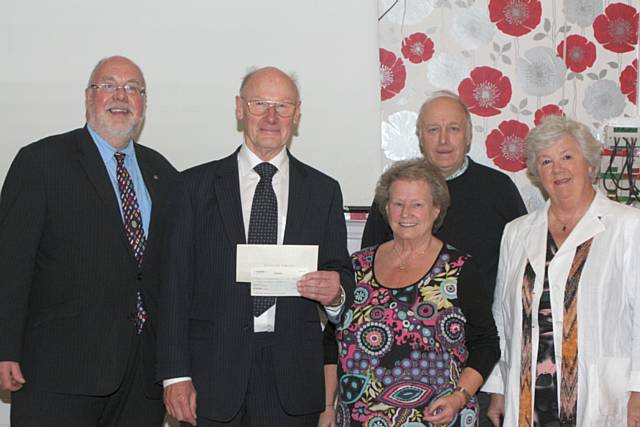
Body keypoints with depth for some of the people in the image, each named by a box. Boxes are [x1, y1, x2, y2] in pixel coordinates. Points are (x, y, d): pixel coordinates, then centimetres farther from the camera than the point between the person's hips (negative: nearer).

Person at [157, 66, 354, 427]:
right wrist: (176, 374, -5)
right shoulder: (197, 185, 4)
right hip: (214, 370, -1)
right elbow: (176, 285, 1)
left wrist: (336, 292, -13)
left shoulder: (323, 190, 9)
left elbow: (341, 273, 12)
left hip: (293, 376, 1)